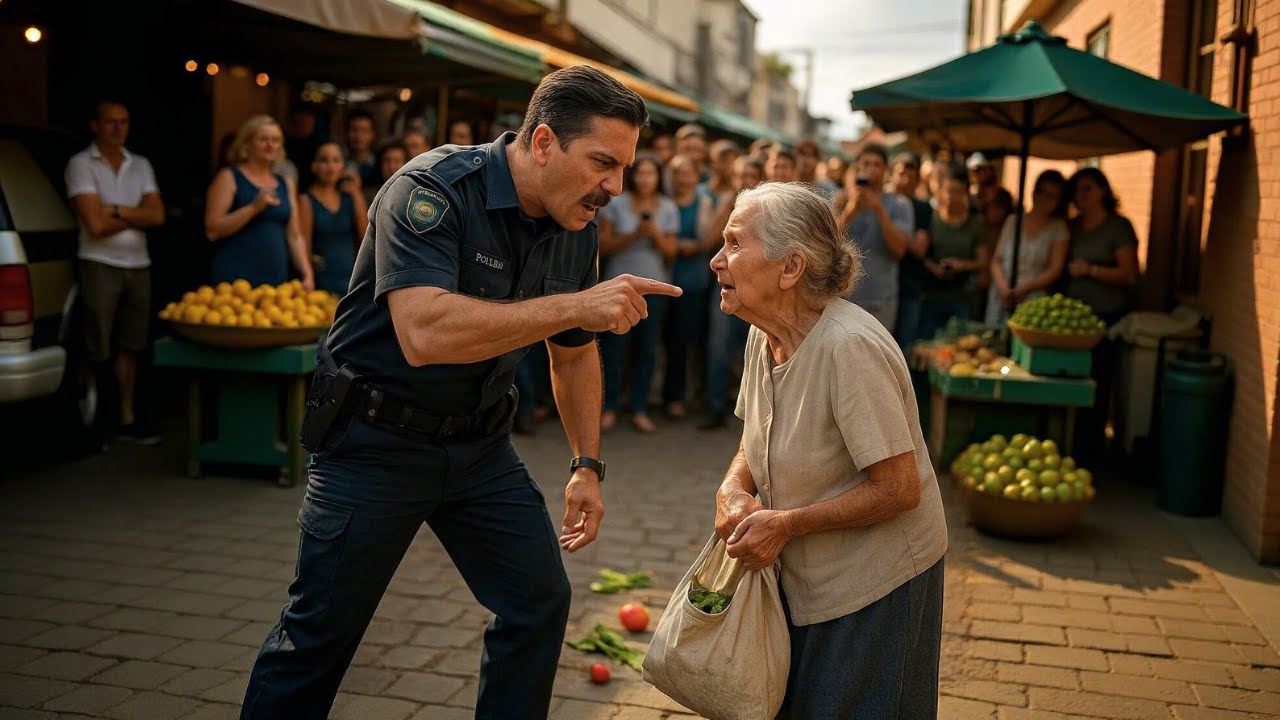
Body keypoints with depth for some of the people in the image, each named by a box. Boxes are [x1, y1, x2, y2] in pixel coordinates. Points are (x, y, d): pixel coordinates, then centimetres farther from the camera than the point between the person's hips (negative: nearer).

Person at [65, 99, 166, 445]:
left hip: (139, 266, 5)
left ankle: (128, 418, 16)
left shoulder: (141, 166, 12)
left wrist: (117, 211, -12)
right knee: (95, 350, -3)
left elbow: (158, 216, -1)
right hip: (100, 265, -5)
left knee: (129, 347, 10)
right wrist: (137, 216, -3)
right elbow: (95, 225, -14)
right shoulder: (81, 164, -4)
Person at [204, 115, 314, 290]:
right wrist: (254, 207, -16)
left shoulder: (285, 185, 15)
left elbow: (295, 237, 16)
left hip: (277, 281, 5)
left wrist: (307, 274, 3)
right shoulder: (229, 177, 0)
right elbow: (212, 231, -8)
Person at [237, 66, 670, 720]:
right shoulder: (434, 189, -23)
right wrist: (576, 305, -37)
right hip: (377, 439, -6)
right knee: (318, 634, 3)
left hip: (479, 443, 6)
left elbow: (573, 353, 13)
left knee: (540, 602, 5)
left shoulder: (575, 228, 0)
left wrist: (587, 465, 7)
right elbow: (425, 333, -38)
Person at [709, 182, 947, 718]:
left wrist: (786, 524, -24)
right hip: (802, 576, 8)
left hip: (875, 586, -8)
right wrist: (733, 489, -11)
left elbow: (900, 488, -27)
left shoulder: (849, 347, -29)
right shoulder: (764, 337, -2)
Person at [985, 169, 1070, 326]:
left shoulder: (1058, 229, 5)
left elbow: (1055, 271, -2)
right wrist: (1003, 287, -8)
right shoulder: (1012, 221, 13)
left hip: (1033, 300, -3)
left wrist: (1022, 289, -15)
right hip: (1000, 300, 3)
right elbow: (996, 260, 10)